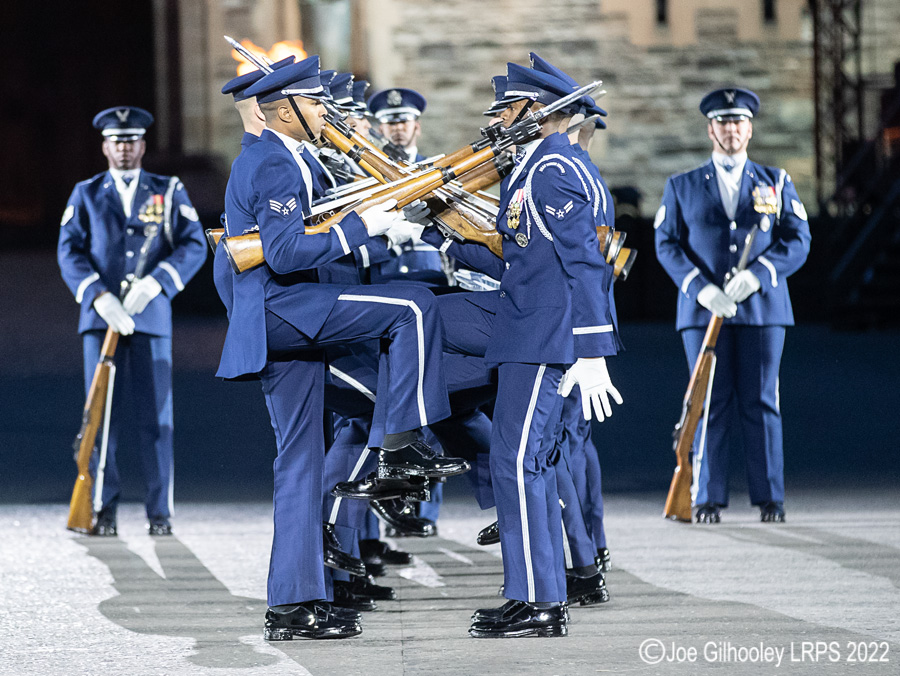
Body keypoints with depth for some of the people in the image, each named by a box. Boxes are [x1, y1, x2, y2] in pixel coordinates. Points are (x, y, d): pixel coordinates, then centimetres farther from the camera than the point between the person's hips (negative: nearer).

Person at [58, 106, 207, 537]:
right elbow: (69, 252, 1)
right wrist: (99, 296, -15)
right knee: (103, 416, -1)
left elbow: (194, 246, 0)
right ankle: (103, 509, 5)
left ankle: (160, 512, 3)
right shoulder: (85, 195, 11)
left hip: (152, 319, 0)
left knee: (157, 416, -2)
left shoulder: (169, 193, 10)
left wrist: (154, 282, -16)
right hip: (101, 318, 0)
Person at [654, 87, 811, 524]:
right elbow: (667, 244, 4)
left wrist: (756, 275, -13)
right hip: (704, 310, 0)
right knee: (711, 406, -3)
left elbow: (798, 241, 4)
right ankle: (708, 499, 1)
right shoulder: (682, 187, 12)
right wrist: (701, 288, -12)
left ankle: (770, 499, 4)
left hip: (762, 309, 0)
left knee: (761, 403, -1)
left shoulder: (776, 183, 12)